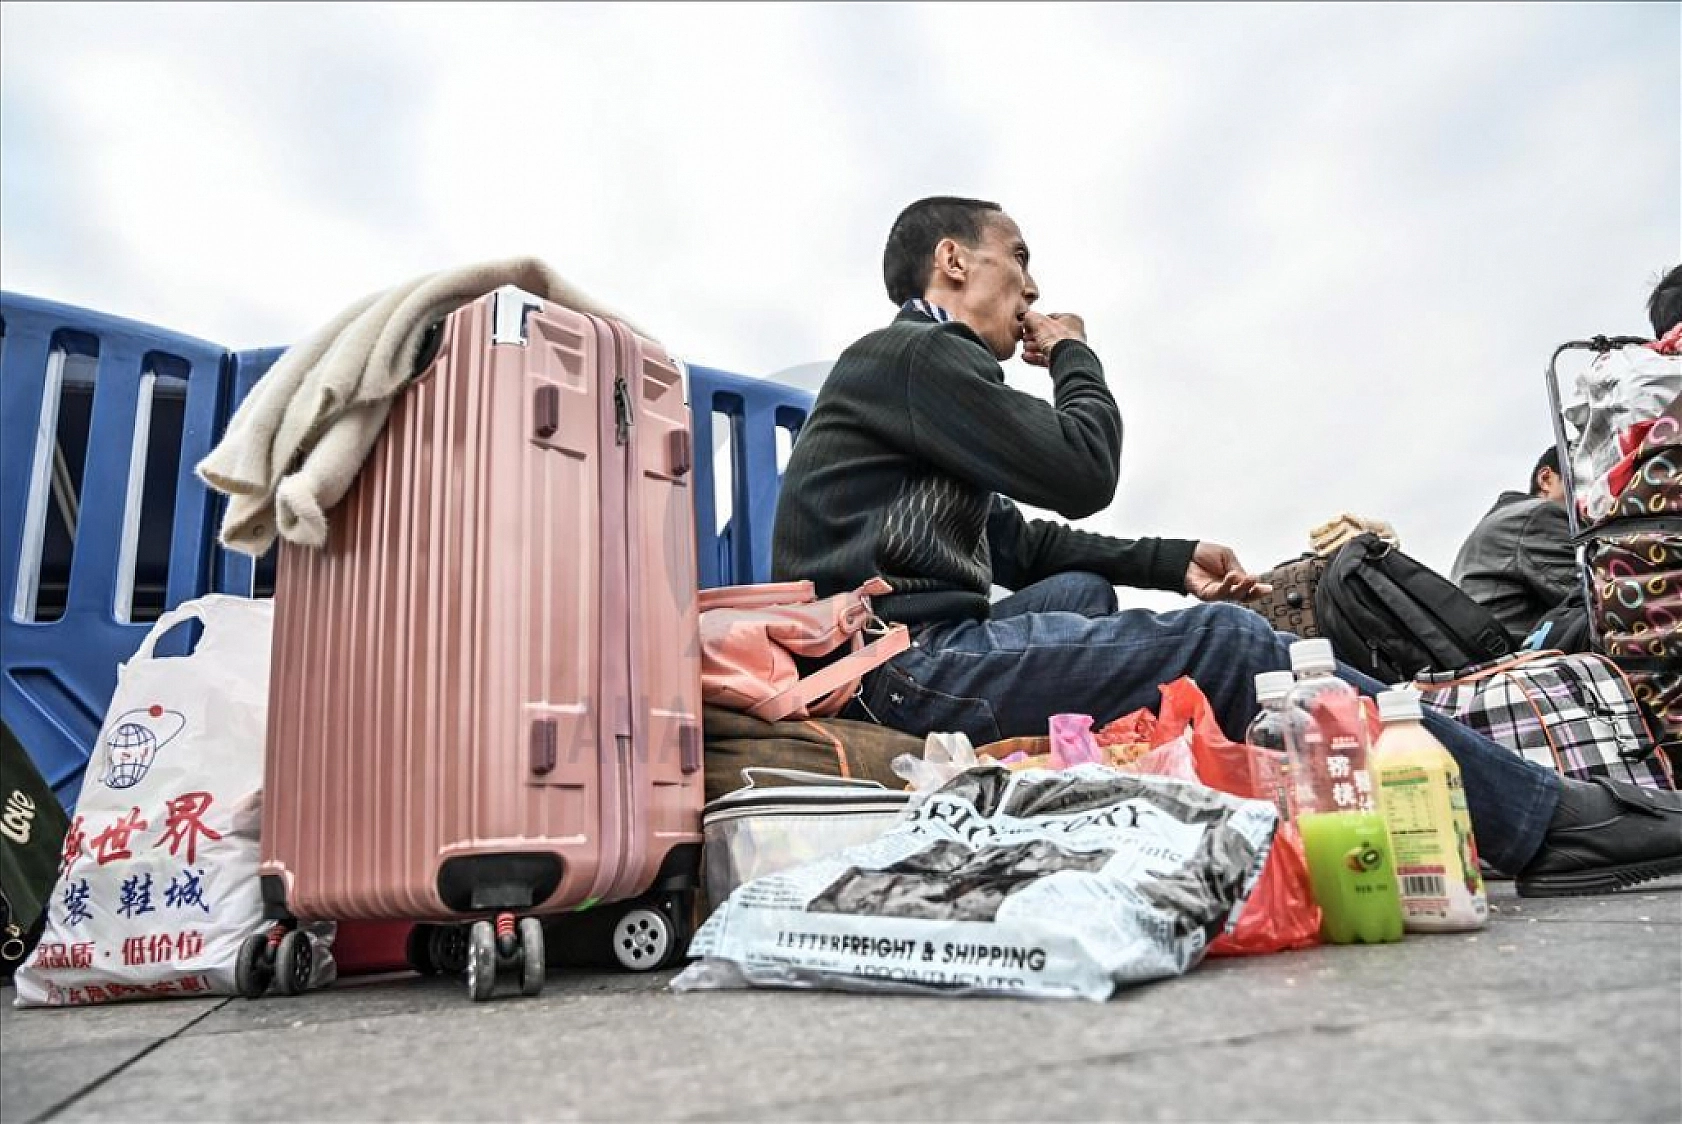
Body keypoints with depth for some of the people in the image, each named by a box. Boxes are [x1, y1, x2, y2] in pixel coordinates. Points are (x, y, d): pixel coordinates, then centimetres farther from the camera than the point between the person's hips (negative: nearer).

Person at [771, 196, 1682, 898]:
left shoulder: (911, 366, 26)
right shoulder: (915, 354, -6)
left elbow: (1016, 542, 24)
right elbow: (1081, 473, -10)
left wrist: (1170, 562, 16)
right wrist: (1077, 357, 10)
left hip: (911, 657, 10)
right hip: (906, 665, -10)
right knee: (1225, 645, -12)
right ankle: (1551, 823, -3)